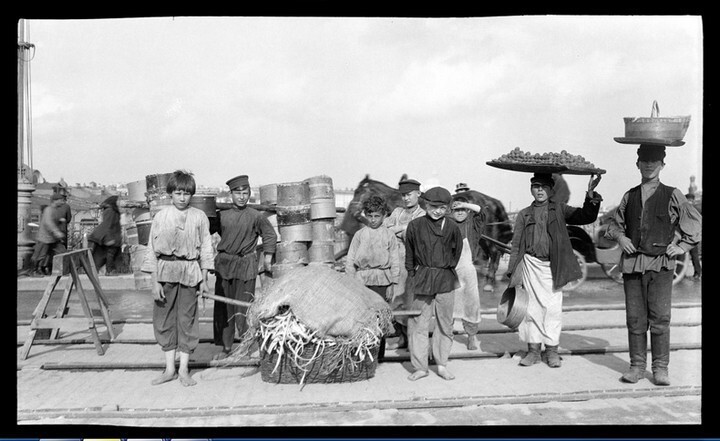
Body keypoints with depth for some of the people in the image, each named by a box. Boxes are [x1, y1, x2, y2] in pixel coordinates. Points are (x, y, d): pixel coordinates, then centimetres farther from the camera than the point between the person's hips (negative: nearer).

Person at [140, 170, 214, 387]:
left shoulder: (199, 217, 1)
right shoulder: (160, 217, 1)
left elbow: (206, 249, 6)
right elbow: (152, 250, 1)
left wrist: (204, 279, 4)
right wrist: (155, 282, -5)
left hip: (189, 273, 0)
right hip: (165, 271, 1)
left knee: (187, 319, 4)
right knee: (164, 319, 5)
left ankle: (184, 369, 16)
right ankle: (169, 369, 18)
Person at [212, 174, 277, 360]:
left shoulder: (256, 216, 0)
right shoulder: (222, 215, 6)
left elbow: (270, 235, 11)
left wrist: (268, 257, 6)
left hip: (245, 264, -3)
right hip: (224, 263, 3)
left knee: (243, 307, -4)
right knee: (223, 307, 6)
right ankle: (226, 347, 17)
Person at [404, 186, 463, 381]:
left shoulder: (451, 226, 0)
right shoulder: (415, 225, -2)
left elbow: (457, 250, 14)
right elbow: (409, 252, 7)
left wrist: (449, 267, 10)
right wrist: (412, 273, 5)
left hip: (445, 279, 1)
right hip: (422, 279, -1)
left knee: (444, 324, 7)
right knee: (418, 323, 0)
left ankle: (442, 365, 20)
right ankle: (420, 367, 10)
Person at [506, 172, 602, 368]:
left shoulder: (560, 209, 8)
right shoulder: (524, 214, 10)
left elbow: (587, 217, -3)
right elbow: (516, 244, 10)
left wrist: (591, 196, -19)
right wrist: (512, 271, 4)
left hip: (553, 266, -1)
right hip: (531, 264, 1)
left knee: (553, 308, 1)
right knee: (532, 307, 3)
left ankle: (552, 350, 14)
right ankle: (533, 349, 14)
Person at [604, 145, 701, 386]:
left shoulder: (672, 196, 4)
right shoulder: (629, 196, 11)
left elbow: (696, 223, 13)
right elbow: (614, 223, 22)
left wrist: (682, 246, 3)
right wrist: (619, 236, 3)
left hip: (661, 265, -2)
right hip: (632, 264, 2)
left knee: (660, 318, -3)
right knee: (635, 318, 4)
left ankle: (660, 368, 8)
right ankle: (637, 366, 13)